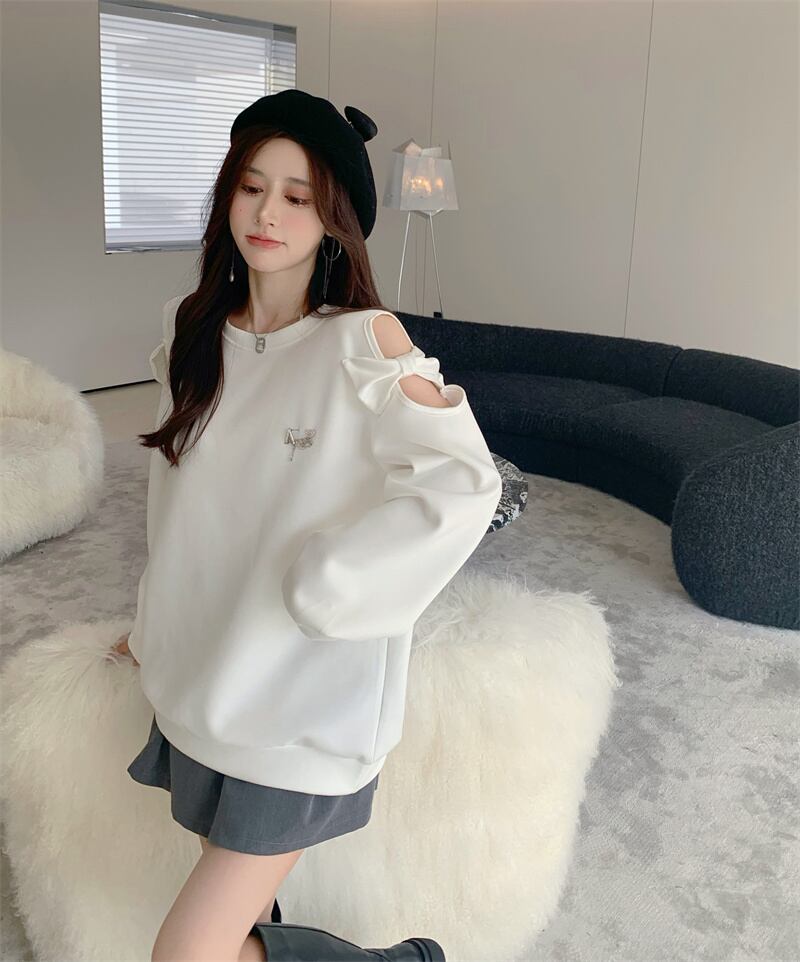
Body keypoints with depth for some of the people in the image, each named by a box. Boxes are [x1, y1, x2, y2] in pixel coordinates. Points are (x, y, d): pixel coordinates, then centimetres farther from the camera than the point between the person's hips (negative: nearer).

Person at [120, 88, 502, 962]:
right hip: (204, 675, 6)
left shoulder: (364, 340, -15)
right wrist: (159, 623, 21)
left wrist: (319, 590, -20)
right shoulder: (194, 329, 4)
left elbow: (463, 483, -23)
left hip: (303, 699, -6)